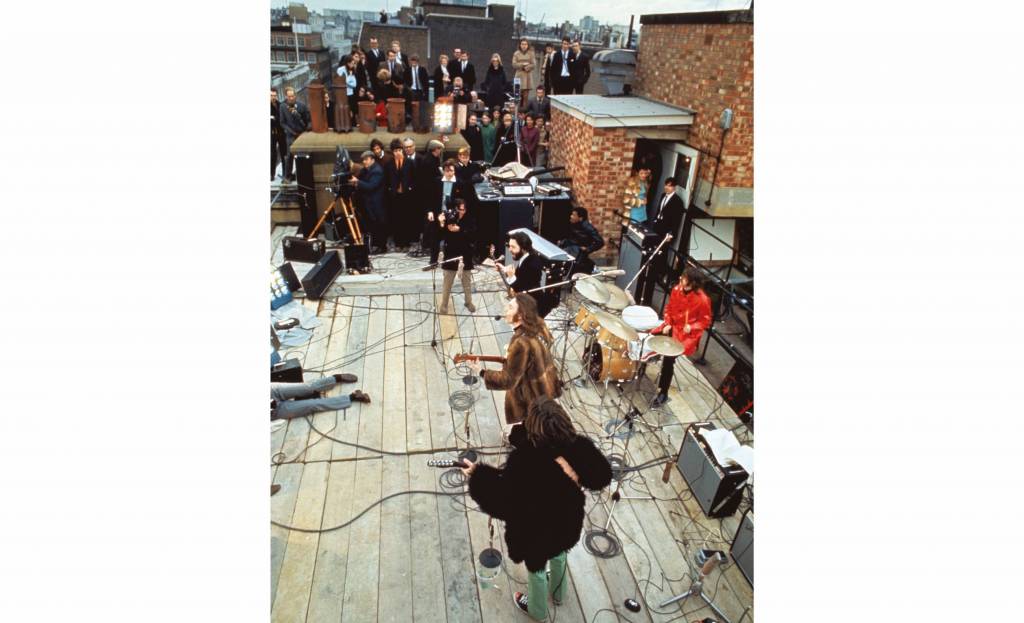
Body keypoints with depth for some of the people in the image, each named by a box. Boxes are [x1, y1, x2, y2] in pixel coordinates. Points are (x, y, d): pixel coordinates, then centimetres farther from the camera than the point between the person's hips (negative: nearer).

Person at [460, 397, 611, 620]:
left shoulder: (524, 462, -40)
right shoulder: (578, 448, -27)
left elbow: (501, 503, -32)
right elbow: (602, 476, -10)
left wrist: (478, 475, -21)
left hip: (536, 532, -4)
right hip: (567, 523, 4)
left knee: (536, 570, 28)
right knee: (559, 557, 36)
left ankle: (537, 610, 58)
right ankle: (558, 594, 66)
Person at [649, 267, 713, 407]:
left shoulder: (702, 299, -19)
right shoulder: (676, 289, -3)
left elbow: (706, 321, -8)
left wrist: (691, 327, -24)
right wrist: (667, 324, -5)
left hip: (687, 334, -6)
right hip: (672, 326, 6)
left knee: (669, 357, -21)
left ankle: (663, 393, -8)